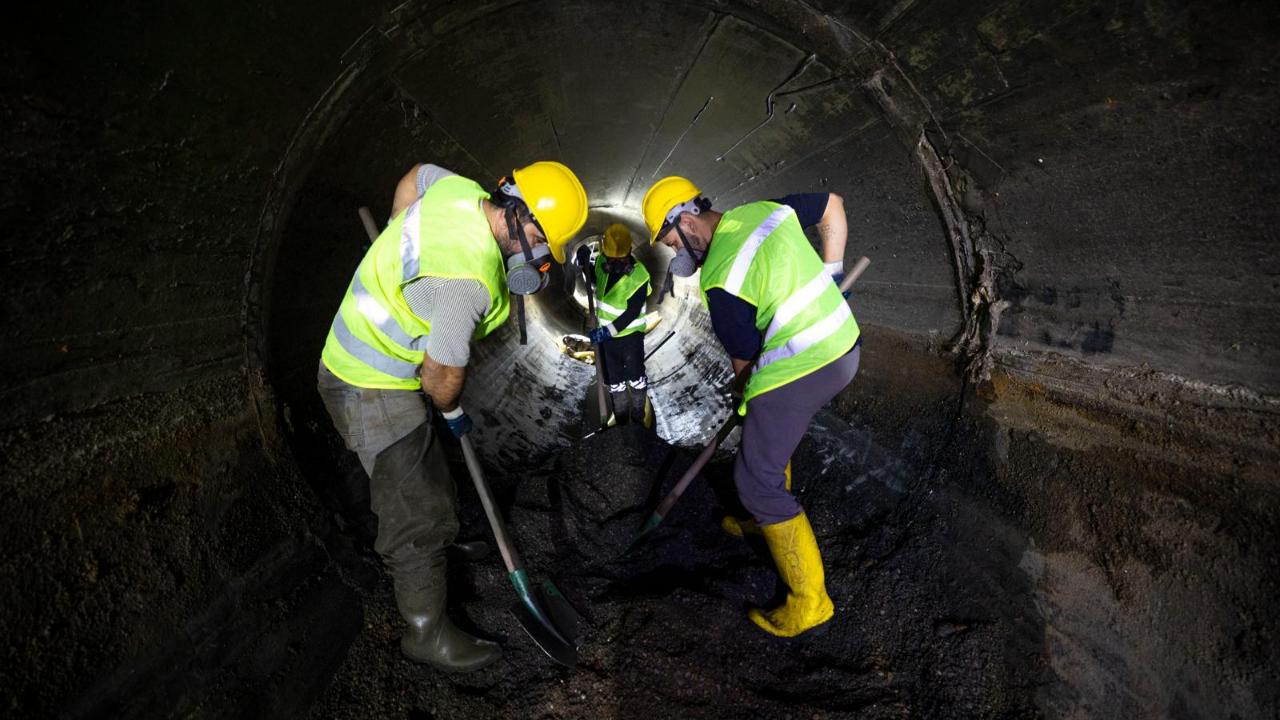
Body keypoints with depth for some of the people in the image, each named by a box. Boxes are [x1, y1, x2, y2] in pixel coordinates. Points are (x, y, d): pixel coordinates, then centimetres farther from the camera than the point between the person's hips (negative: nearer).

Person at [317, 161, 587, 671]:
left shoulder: (461, 188, -9)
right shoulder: (468, 279, -34)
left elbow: (414, 176, 16)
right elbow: (443, 372, -23)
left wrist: (398, 244, 23)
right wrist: (452, 412, -2)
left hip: (361, 356, 10)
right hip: (374, 389, -10)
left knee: (420, 478, 30)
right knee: (417, 519, 0)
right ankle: (428, 635, 15)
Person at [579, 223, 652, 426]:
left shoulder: (638, 275, -25)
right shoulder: (602, 261, -11)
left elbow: (633, 312, -24)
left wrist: (609, 331, -27)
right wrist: (586, 265, -6)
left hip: (630, 333, -5)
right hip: (605, 332, 5)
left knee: (635, 376, 13)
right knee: (614, 378, 17)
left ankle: (638, 412, 34)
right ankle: (621, 414, 34)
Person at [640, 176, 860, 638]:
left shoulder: (721, 280, -17)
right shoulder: (766, 211, 5)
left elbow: (745, 358, -8)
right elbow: (833, 206, 19)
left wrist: (742, 394, 13)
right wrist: (831, 275, 18)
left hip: (796, 373, -9)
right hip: (843, 347, 10)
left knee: (757, 481, 0)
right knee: (773, 432, 30)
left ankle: (809, 601, 6)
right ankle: (766, 521, 48)